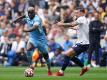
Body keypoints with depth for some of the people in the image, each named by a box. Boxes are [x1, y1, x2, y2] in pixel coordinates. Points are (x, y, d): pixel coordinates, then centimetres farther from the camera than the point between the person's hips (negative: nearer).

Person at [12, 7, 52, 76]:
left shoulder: (37, 19, -26)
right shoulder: (27, 17, -5)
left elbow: (35, 27, -46)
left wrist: (27, 30, -58)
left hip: (41, 39, -4)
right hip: (32, 38, 4)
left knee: (45, 55, 7)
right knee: (28, 49, -27)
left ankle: (49, 71, 27)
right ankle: (31, 65, -20)